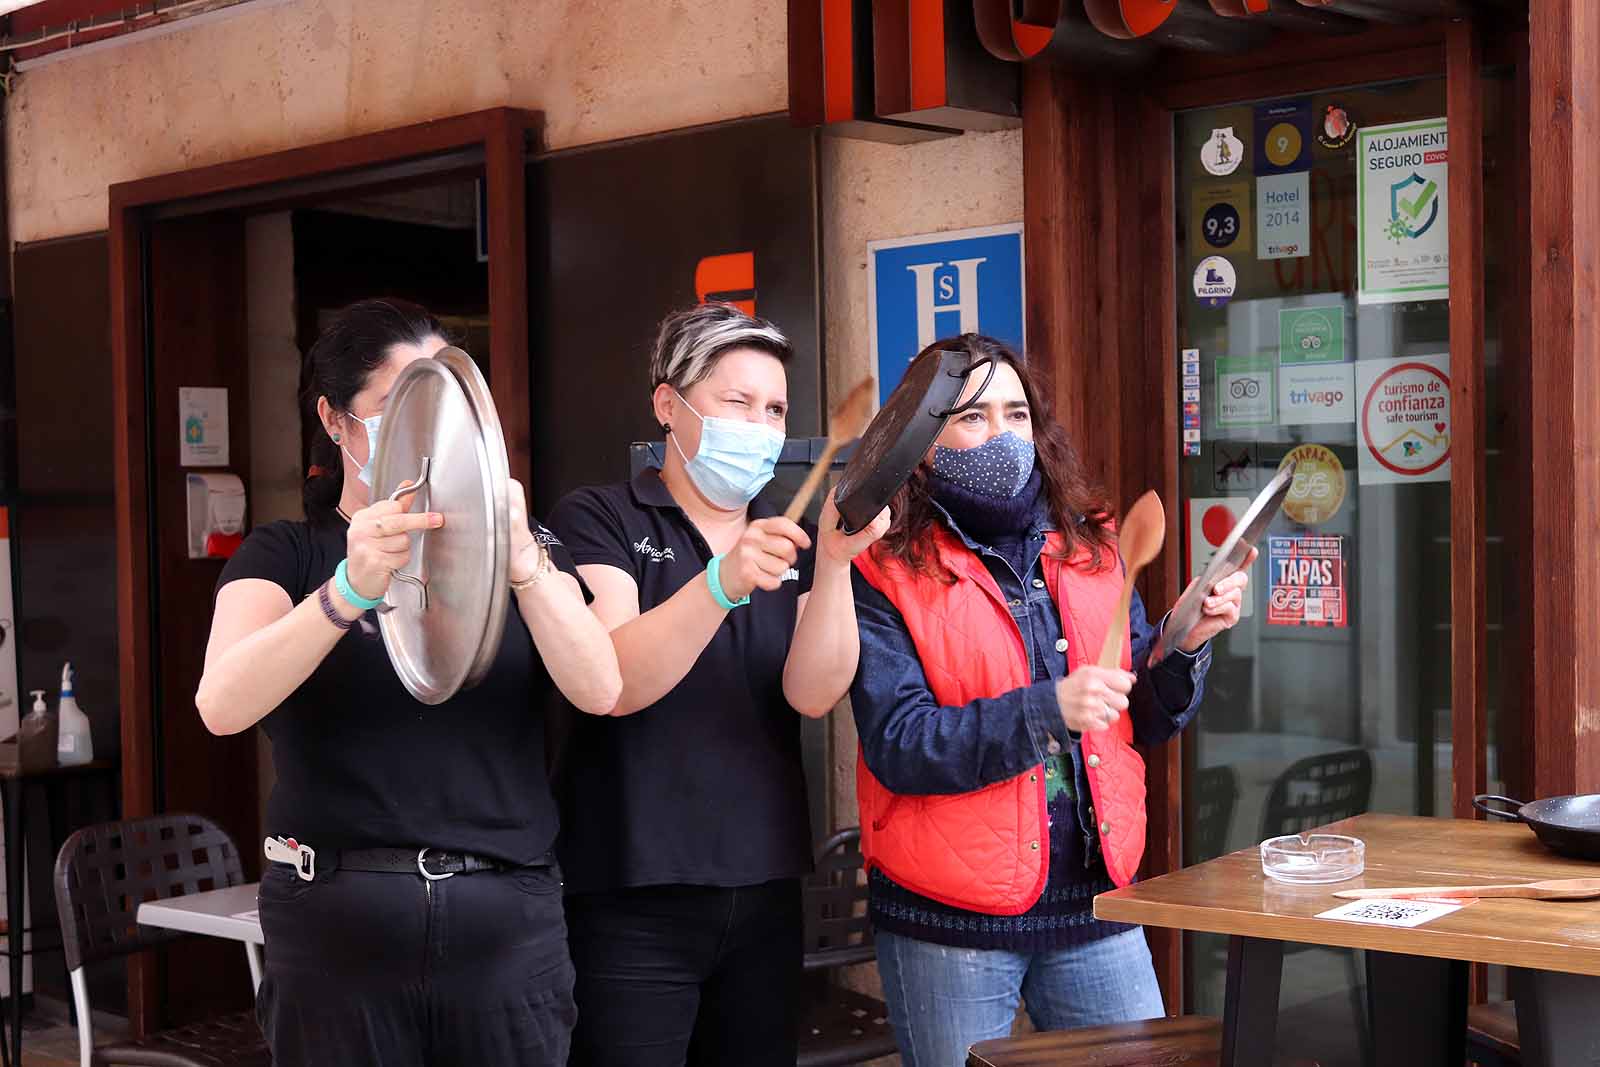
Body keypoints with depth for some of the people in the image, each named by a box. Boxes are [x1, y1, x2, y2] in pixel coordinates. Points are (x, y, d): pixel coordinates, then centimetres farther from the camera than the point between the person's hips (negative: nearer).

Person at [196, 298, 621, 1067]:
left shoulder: (522, 548, 11)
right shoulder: (285, 555, 4)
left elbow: (600, 691, -7)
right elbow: (222, 706, -16)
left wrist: (522, 560, -23)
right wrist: (350, 589, -31)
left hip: (508, 924, 2)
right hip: (338, 924, -2)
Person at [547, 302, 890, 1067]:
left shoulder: (789, 542, 10)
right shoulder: (598, 521, -3)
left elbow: (813, 694, -7)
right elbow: (612, 683, -19)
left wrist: (835, 560, -22)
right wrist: (723, 582, -33)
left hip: (765, 891, 5)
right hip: (632, 897, -5)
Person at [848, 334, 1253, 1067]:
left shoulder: (1090, 549, 8)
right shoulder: (886, 574, -7)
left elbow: (1148, 721, 13)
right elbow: (896, 745, -16)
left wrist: (1188, 644, -6)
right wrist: (1048, 710, -25)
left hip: (1094, 901, 4)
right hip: (951, 921, -4)